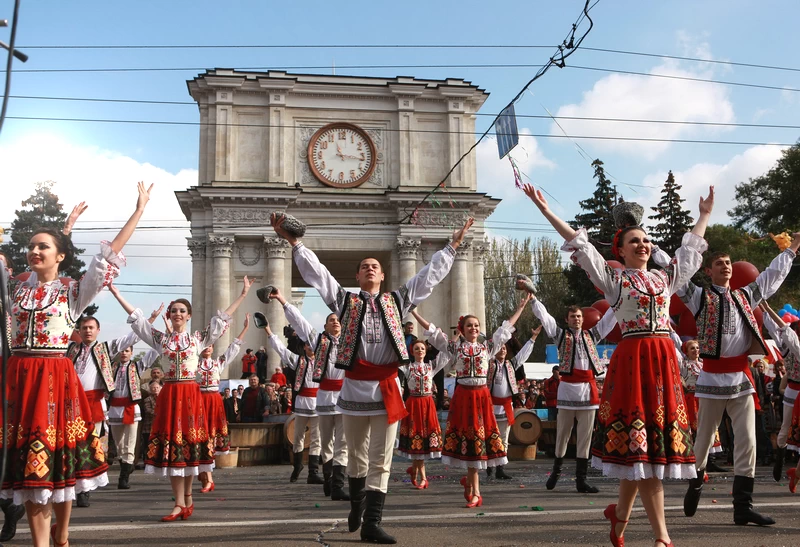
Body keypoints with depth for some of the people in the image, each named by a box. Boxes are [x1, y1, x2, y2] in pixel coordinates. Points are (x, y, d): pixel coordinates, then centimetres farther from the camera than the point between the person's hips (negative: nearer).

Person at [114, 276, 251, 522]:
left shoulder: (198, 338, 6)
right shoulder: (161, 339, 8)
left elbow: (221, 318, 4)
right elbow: (136, 317, 7)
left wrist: (243, 295, 1)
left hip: (191, 395, -1)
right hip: (169, 395, 1)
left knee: (189, 443, 2)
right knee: (170, 445, -2)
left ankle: (186, 498, 16)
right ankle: (181, 504, 2)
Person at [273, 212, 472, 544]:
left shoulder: (397, 300, 13)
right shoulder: (345, 301, 9)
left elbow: (430, 275, 15)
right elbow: (316, 272, 4)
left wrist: (452, 246, 15)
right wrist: (293, 242, -2)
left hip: (387, 388, 1)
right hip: (355, 386, -1)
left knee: (380, 460, -1)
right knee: (357, 455, 12)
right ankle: (357, 505, 36)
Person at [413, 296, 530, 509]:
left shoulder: (487, 346, 10)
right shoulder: (454, 347, 5)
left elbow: (506, 327, 13)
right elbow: (432, 331, 1)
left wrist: (521, 306, 13)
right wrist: (414, 312, -3)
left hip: (482, 395, 2)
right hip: (463, 396, -2)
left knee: (480, 436, 1)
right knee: (467, 436, 1)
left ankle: (470, 482, 20)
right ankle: (474, 492, 9)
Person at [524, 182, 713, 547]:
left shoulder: (666, 278, 18)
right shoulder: (613, 279, 4)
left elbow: (690, 248, 32)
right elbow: (578, 243, 0)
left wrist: (704, 215, 42)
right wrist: (544, 209, -4)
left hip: (664, 360, 5)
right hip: (631, 360, -5)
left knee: (651, 443, 7)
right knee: (640, 445, -6)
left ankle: (620, 513, 26)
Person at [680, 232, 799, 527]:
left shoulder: (744, 295, 15)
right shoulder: (700, 296, 1)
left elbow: (773, 275, 27)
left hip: (742, 377, 4)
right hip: (713, 377, -4)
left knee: (747, 441, -2)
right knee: (704, 439, 5)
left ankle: (743, 507, 2)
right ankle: (695, 486, 29)